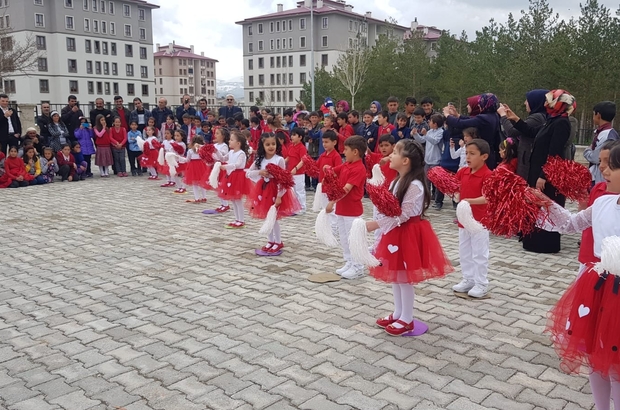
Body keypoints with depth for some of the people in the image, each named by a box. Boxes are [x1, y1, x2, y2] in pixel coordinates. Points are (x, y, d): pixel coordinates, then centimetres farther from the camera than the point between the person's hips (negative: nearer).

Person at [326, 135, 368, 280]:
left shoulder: (359, 169, -20)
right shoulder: (345, 165, 7)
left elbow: (346, 189, -27)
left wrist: (332, 202, -31)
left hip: (352, 209, -9)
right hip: (341, 207, 9)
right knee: (343, 238, 15)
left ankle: (358, 268, 11)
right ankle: (349, 263, 26)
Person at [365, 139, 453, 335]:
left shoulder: (414, 186, -21)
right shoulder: (397, 181, 8)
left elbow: (402, 215, -24)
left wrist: (376, 224, -26)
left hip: (409, 234, -9)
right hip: (396, 232, 9)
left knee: (404, 277, 1)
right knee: (394, 275, 16)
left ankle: (407, 319, 15)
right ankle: (398, 313, 30)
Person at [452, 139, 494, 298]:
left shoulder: (487, 175, -16)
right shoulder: (463, 172, 3)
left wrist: (470, 201, -39)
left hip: (479, 221, -7)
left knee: (479, 254, 3)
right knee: (464, 252, 16)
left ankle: (481, 284, 15)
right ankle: (468, 279, 29)